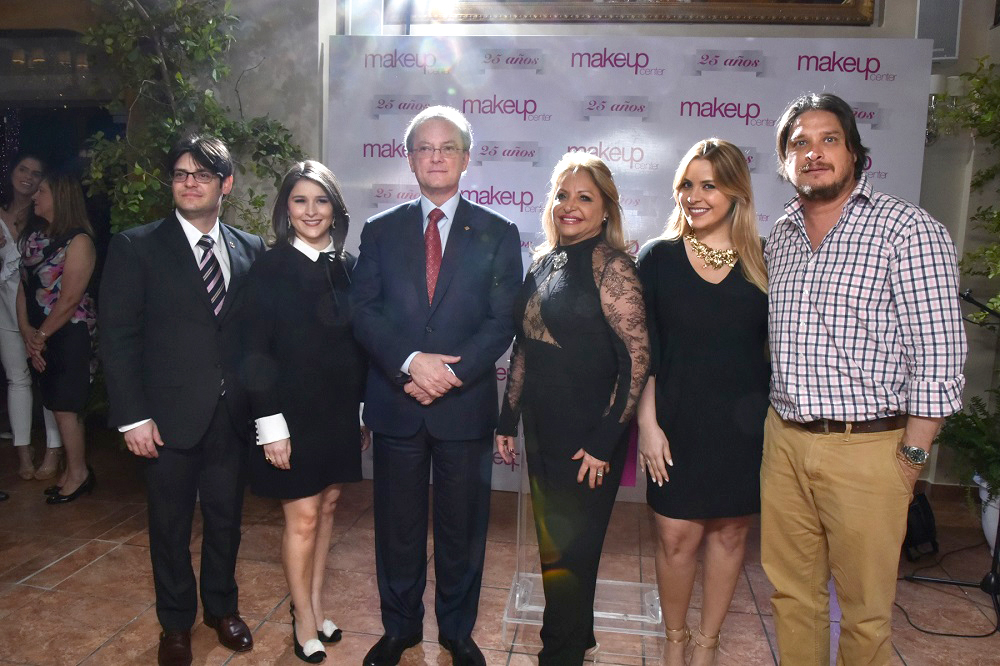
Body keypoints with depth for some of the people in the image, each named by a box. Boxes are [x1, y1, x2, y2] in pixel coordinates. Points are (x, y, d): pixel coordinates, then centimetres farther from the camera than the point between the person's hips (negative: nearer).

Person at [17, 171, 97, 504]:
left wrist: (41, 335, -7)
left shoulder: (78, 240, -12)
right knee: (58, 405, 11)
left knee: (65, 406, -1)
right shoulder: (32, 234, 10)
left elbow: (69, 299, -15)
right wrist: (27, 333, -3)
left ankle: (78, 473, 14)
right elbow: (24, 286, 6)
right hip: (40, 336, 7)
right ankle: (74, 470, 22)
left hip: (70, 335, -7)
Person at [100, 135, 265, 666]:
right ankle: (175, 623, 34)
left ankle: (222, 607, 39)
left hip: (232, 416, 3)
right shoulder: (135, 247, -4)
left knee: (225, 518, 16)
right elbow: (117, 337, -6)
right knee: (170, 525, 13)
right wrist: (133, 416, -10)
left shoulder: (250, 250, 5)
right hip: (170, 417, -2)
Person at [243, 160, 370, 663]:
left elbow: (359, 343, 7)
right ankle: (304, 621, 23)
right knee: (303, 517, 4)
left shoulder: (348, 267, 4)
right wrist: (271, 425, -14)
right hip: (293, 413, -4)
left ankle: (315, 604, 33)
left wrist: (363, 410, 7)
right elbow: (257, 353, -10)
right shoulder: (269, 269, -8)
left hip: (340, 412, 4)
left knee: (327, 507, 15)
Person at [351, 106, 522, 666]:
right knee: (398, 526, 13)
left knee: (463, 527, 11)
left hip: (466, 404, -1)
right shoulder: (381, 231, 7)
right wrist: (411, 362, -17)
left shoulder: (498, 234, 3)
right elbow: (364, 311, -2)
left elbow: (502, 321, -4)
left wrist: (451, 374, -17)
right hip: (395, 404, 1)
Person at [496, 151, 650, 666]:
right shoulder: (543, 262, 8)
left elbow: (637, 357, -17)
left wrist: (605, 441, -18)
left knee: (567, 552, 6)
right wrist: (508, 420, 12)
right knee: (553, 542, 19)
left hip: (588, 437, -7)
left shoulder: (609, 264, -13)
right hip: (542, 429, 7)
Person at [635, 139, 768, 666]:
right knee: (676, 537, 2)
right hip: (679, 423, -1)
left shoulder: (763, 262, 2)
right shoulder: (659, 257, -1)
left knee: (729, 533, 11)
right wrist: (647, 424, -6)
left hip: (744, 425, 2)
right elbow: (642, 352, -2)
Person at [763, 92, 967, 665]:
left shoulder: (910, 231, -8)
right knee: (791, 592, 17)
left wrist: (911, 457, -10)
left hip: (866, 446, -5)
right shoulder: (781, 236, 10)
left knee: (865, 607, 9)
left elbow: (938, 356, -11)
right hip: (784, 440, 5)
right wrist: (778, 428, 11)